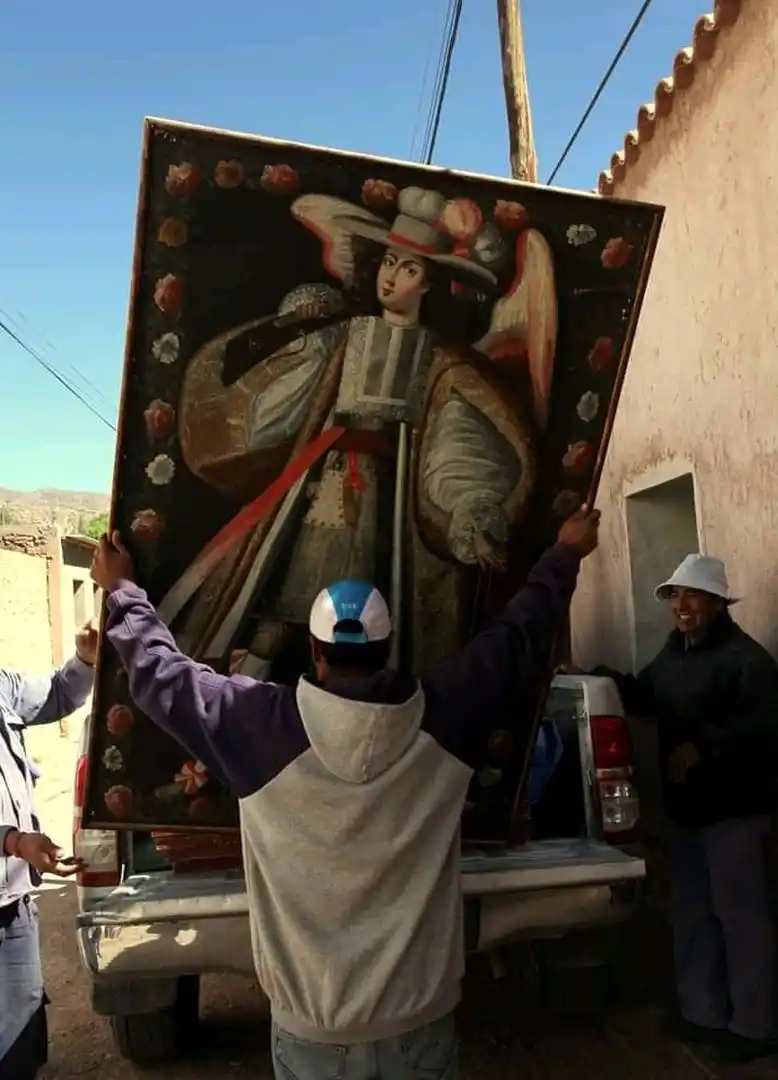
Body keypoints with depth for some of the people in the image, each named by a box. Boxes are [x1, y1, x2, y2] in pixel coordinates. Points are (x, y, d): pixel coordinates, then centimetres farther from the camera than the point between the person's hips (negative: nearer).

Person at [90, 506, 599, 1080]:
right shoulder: (439, 716, -15)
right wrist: (566, 555, 14)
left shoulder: (263, 727, -19)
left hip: (312, 1022, 0)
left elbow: (162, 674, -4)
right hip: (419, 1013, 1)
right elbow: (519, 637, -1)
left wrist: (122, 592, 11)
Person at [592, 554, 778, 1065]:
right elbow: (645, 697, 23)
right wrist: (604, 679, 7)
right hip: (688, 808, 9)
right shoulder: (673, 654, 11)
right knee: (693, 914, 16)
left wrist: (699, 748, -27)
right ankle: (704, 1013, 31)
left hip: (734, 809, -9)